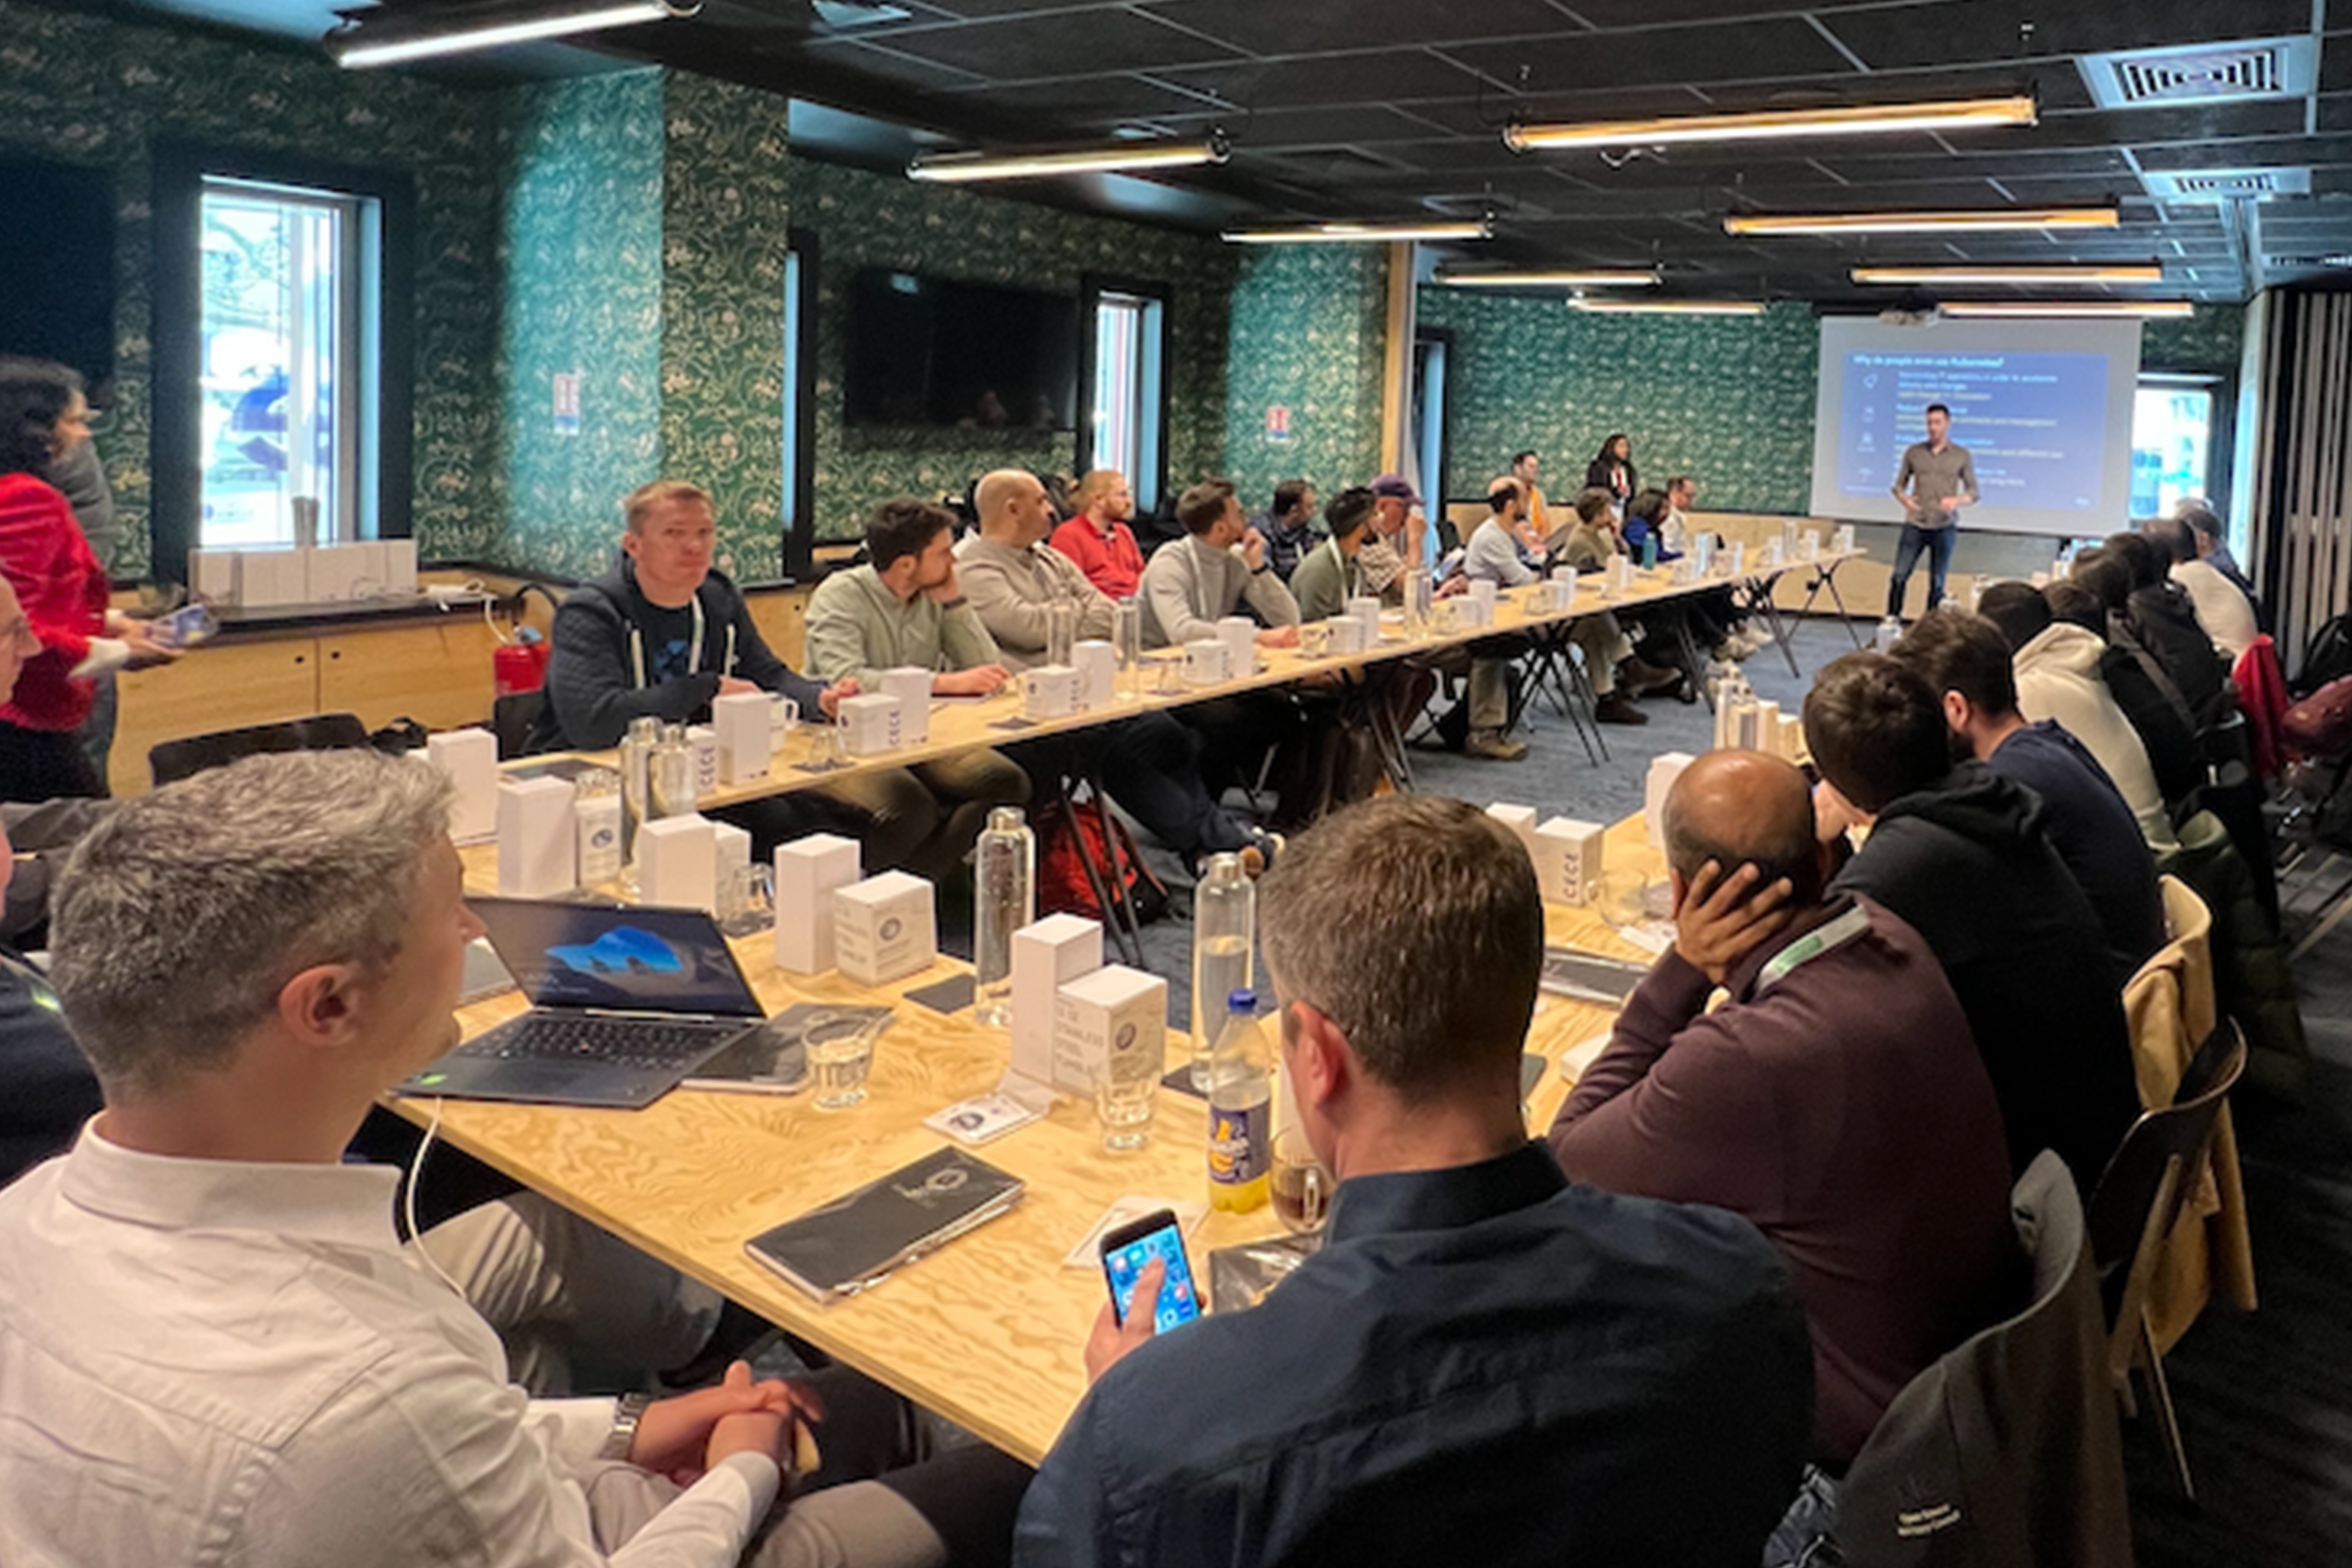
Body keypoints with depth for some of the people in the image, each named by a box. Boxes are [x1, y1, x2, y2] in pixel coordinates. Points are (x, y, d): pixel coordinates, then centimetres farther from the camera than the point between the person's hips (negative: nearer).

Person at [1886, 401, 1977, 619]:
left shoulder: (1962, 455, 4)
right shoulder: (1913, 452, 6)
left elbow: (1973, 492, 5)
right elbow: (1899, 484, 10)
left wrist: (1956, 500, -17)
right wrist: (1904, 499, -13)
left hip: (1944, 527, 0)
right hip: (1914, 525, 1)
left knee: (1937, 582, 2)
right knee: (1899, 576, -7)